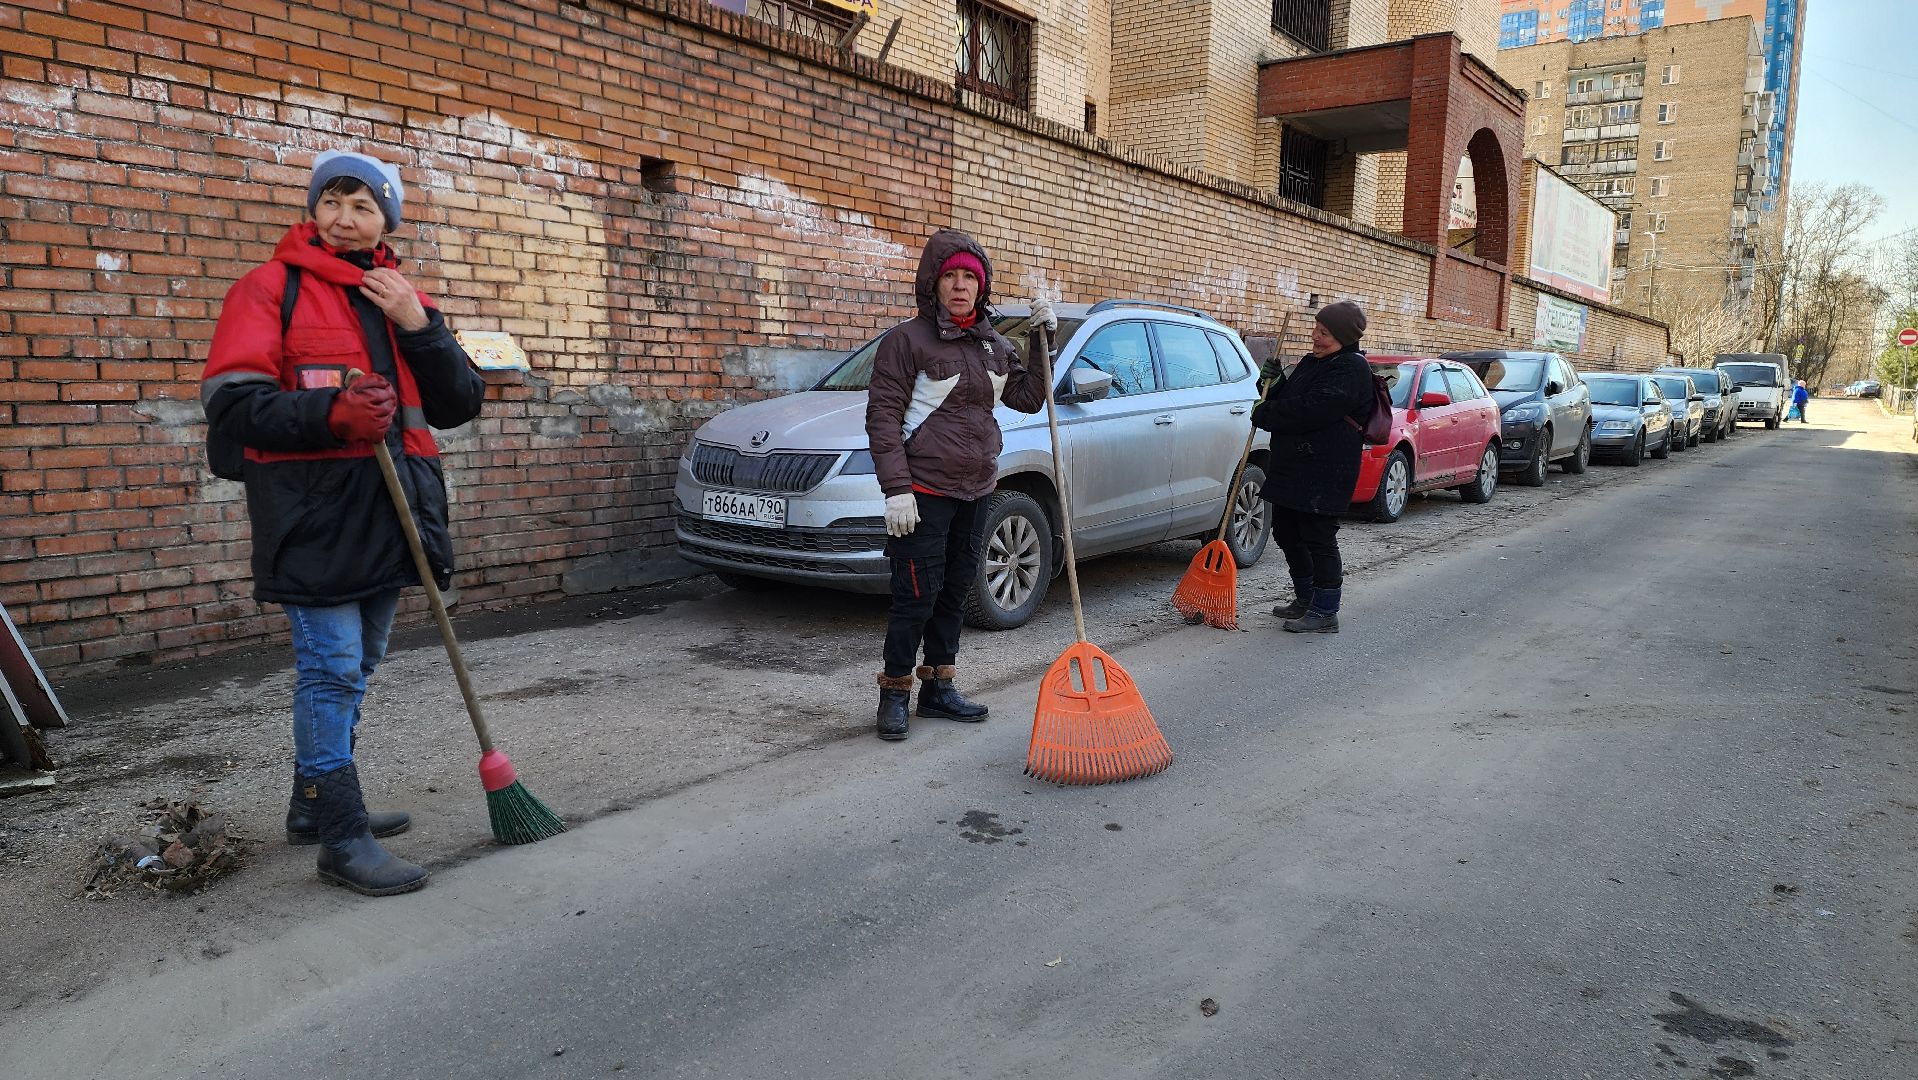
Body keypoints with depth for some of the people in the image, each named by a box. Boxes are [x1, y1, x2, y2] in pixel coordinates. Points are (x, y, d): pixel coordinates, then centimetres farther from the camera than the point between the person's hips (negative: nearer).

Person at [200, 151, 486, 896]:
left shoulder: (403, 299, 15)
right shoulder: (271, 289, -1)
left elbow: (460, 405, 6)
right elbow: (231, 401, -11)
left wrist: (418, 324, -7)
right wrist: (333, 412, -26)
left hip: (390, 512, 6)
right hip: (315, 512, -6)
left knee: (354, 669, 16)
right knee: (331, 670, -7)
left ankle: (314, 806, 32)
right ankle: (341, 838, 1)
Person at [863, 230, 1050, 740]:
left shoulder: (993, 344, 12)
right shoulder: (907, 339, -9)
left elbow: (1027, 398, 12)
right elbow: (882, 415, -13)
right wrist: (896, 488, -20)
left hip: (975, 491, 7)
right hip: (924, 491, -7)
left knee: (954, 593, 14)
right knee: (916, 597, -4)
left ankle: (938, 688, 26)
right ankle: (894, 694, 11)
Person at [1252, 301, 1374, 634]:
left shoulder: (1352, 369, -13)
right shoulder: (1312, 362, 17)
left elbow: (1310, 411, -23)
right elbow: (1287, 399, 21)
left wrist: (1265, 415, -11)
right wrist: (1273, 383, 0)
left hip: (1324, 472, -10)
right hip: (1290, 466, 10)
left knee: (1319, 539, -4)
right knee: (1286, 533, 16)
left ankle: (1325, 613, 6)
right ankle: (1306, 600, 32)